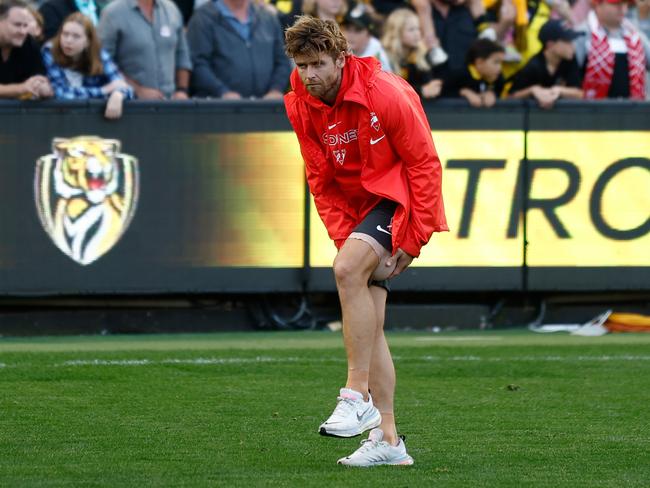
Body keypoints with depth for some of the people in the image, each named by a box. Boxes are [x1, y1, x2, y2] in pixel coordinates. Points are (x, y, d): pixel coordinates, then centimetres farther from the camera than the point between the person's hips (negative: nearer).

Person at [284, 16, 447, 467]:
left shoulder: (385, 94, -20)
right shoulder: (301, 107, -4)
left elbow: (425, 164, -15)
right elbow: (321, 181, 4)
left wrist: (415, 239, -16)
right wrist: (343, 236, -9)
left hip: (398, 197, -7)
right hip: (355, 206, 7)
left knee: (347, 270, -30)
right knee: (369, 324, 2)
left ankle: (358, 397, -29)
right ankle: (388, 439, 5)